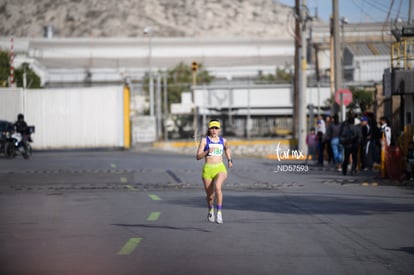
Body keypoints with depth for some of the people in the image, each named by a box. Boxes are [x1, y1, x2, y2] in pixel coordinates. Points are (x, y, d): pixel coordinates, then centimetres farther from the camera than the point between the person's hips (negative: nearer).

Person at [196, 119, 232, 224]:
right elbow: (198, 157, -6)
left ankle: (219, 213, -26)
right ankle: (210, 211, 41)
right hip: (208, 169, 0)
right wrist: (207, 152, -22)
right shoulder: (204, 140, -1)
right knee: (210, 196, 8)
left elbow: (227, 148, 32)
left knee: (217, 187, -31)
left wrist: (229, 160, 19)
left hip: (220, 169, 0)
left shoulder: (223, 141, 8)